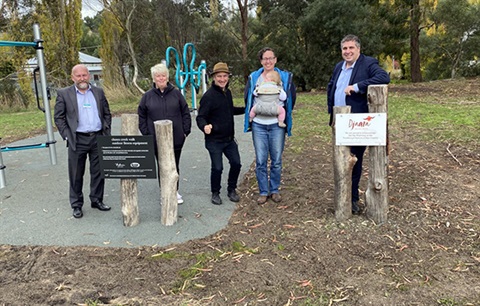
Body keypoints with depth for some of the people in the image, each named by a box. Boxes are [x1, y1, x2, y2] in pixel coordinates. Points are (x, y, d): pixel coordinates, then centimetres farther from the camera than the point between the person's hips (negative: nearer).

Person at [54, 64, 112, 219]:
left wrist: (107, 133, 4)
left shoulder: (98, 92, 9)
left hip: (98, 138, 3)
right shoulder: (64, 94, 1)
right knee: (76, 174, 6)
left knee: (98, 172, 10)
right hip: (77, 140, -2)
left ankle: (97, 200, 25)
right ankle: (76, 205, 19)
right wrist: (67, 136, -6)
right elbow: (58, 118, 1)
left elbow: (107, 114, 13)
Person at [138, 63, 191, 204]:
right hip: (157, 140, 0)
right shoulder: (147, 96, 3)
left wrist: (185, 131, 0)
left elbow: (186, 113, 5)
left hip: (176, 138, 0)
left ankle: (175, 191, 28)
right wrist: (147, 134, 2)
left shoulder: (176, 93, 2)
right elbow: (141, 117, 8)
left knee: (174, 166, 11)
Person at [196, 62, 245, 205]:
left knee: (236, 164, 8)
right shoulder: (209, 96, -15)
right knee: (217, 168, -2)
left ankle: (231, 190, 28)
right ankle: (215, 193, 21)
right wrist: (204, 126, -36)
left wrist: (246, 109, 26)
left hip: (229, 139, 7)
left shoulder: (227, 92, 9)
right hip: (214, 140, -7)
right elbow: (200, 117, -15)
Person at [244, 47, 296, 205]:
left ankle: (275, 190, 20)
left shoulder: (285, 77, 4)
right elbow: (247, 98, 16)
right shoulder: (253, 77, 6)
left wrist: (283, 114, 9)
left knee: (276, 161, 5)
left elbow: (292, 98, 12)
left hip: (277, 125, 0)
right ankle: (263, 192, 14)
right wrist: (252, 114, 11)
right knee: (260, 161, 2)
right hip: (258, 125, 1)